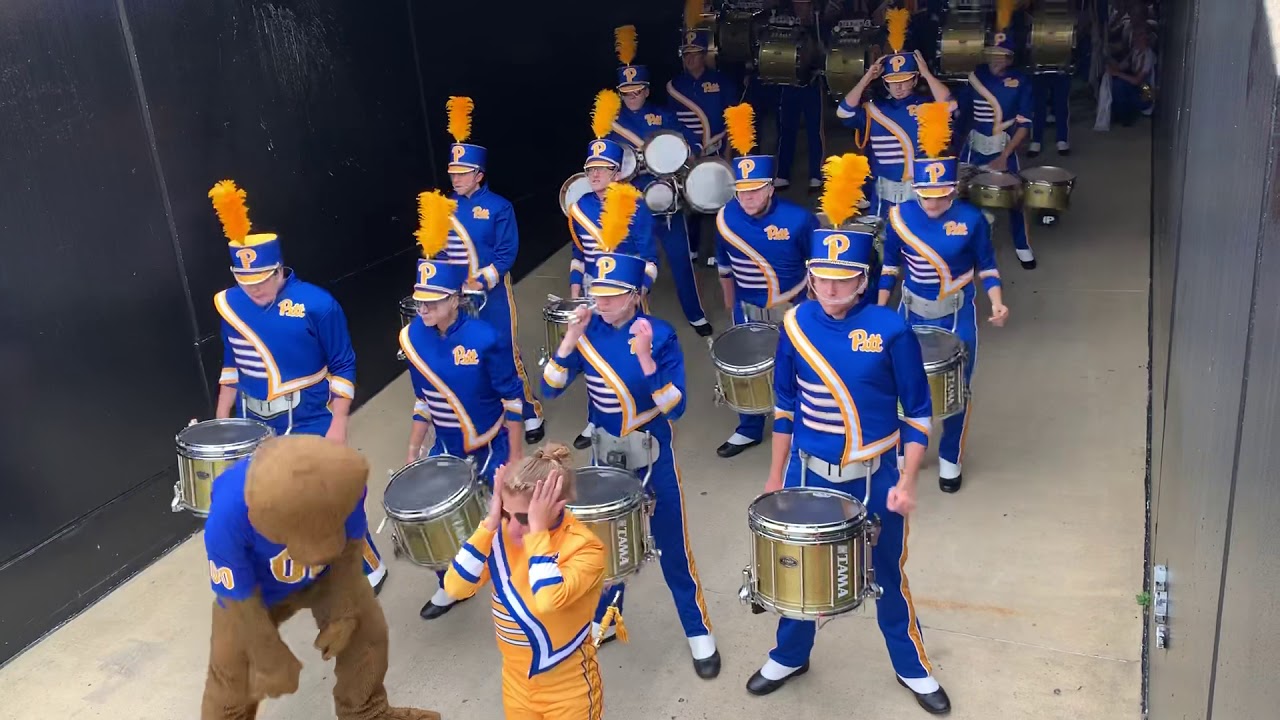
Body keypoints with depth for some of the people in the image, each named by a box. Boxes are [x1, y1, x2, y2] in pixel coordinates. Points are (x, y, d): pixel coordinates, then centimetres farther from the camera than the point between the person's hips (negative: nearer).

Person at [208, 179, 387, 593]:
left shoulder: (316, 305, -16)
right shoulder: (230, 305, -2)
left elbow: (343, 368, -9)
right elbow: (232, 365, 11)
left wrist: (338, 425, -13)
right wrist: (220, 419, 11)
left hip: (309, 424, -4)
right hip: (254, 426, 5)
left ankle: (369, 572, 25)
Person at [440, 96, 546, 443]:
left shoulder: (498, 207, -9)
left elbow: (507, 254, -12)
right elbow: (438, 249, 10)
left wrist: (480, 283, -21)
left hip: (492, 297, -4)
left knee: (507, 354, 1)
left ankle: (530, 415, 15)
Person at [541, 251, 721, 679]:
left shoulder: (660, 335, -17)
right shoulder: (587, 333, -7)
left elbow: (675, 407, -21)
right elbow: (550, 389, -8)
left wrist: (645, 359, -34)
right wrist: (569, 340, -21)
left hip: (652, 456, -3)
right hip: (605, 454, 3)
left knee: (672, 545, 8)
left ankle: (699, 633, 25)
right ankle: (604, 619, 41)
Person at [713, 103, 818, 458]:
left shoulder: (798, 219, -23)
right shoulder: (725, 218, -14)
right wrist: (730, 300, 15)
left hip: (792, 309, -3)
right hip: (747, 310, 3)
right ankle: (749, 430, 37)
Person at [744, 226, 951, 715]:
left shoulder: (891, 331, -15)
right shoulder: (795, 324, -6)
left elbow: (918, 414, -8)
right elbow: (785, 406, 4)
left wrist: (906, 483, -14)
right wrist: (776, 475, 8)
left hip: (873, 479, -2)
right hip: (808, 474, 2)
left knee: (886, 574, 14)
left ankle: (913, 668, 37)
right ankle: (789, 657, 41)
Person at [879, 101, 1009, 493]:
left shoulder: (971, 220, -13)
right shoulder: (899, 216, -9)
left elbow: (986, 266, -2)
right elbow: (890, 265, 4)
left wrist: (997, 302, -16)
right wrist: (880, 308, 2)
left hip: (957, 317, -1)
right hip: (912, 314, 2)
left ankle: (950, 459, 24)